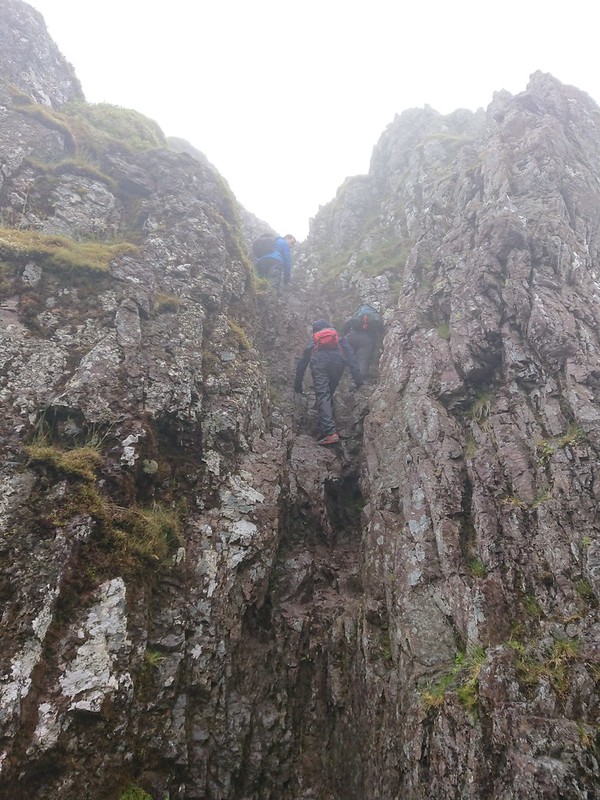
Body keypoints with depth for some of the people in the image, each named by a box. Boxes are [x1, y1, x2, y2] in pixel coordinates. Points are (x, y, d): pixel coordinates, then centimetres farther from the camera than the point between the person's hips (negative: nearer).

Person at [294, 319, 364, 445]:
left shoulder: (312, 340, 33)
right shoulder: (340, 338, 33)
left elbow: (302, 362, 33)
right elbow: (350, 356, 18)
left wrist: (297, 383, 39)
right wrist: (358, 379, 9)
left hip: (319, 362, -1)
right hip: (338, 362, 2)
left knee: (322, 395, -10)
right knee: (329, 394, 18)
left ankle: (330, 432, -26)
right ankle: (326, 425, 12)